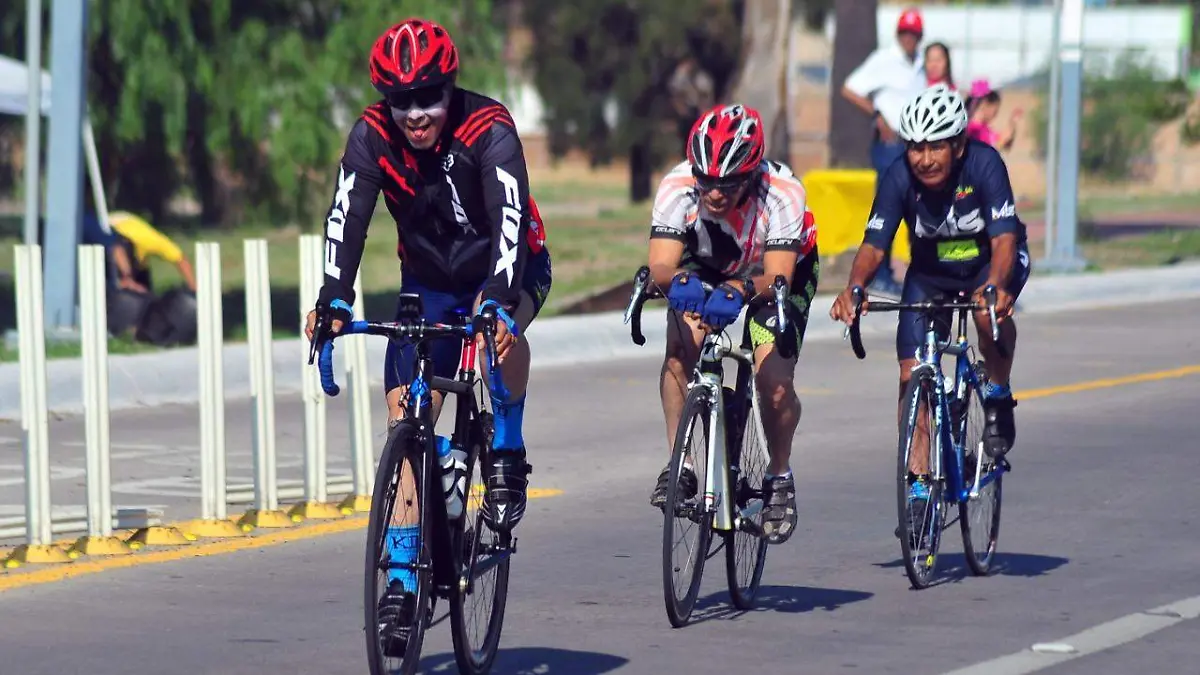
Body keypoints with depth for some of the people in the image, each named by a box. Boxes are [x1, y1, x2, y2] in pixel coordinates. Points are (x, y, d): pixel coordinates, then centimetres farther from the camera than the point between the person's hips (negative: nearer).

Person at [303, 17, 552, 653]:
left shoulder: (489, 129, -28)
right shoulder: (372, 135, -18)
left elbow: (510, 217, -39)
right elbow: (347, 218, -27)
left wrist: (500, 303, -53)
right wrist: (334, 301, -42)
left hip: (509, 268, -3)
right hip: (429, 279, 3)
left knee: (499, 331, -39)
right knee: (405, 419, -10)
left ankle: (506, 454, -15)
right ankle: (401, 578, -7)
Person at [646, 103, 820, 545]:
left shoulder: (782, 193, -37)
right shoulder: (677, 188, -32)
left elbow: (778, 276, -43)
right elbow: (661, 264, -38)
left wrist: (739, 291, -63)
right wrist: (679, 280, -62)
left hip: (779, 272, -2)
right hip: (706, 268, 2)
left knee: (774, 380, -19)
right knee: (681, 344, -26)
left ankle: (779, 476, 7)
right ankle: (678, 465, -15)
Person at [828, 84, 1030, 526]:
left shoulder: (984, 165, -30)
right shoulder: (899, 179, -24)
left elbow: (1004, 237, -37)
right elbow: (874, 243, -28)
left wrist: (995, 286, -57)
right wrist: (854, 287, -48)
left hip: (990, 262, -3)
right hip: (930, 271, 3)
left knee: (989, 311, -37)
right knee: (912, 374, -9)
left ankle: (998, 398, -9)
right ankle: (918, 484, 1)